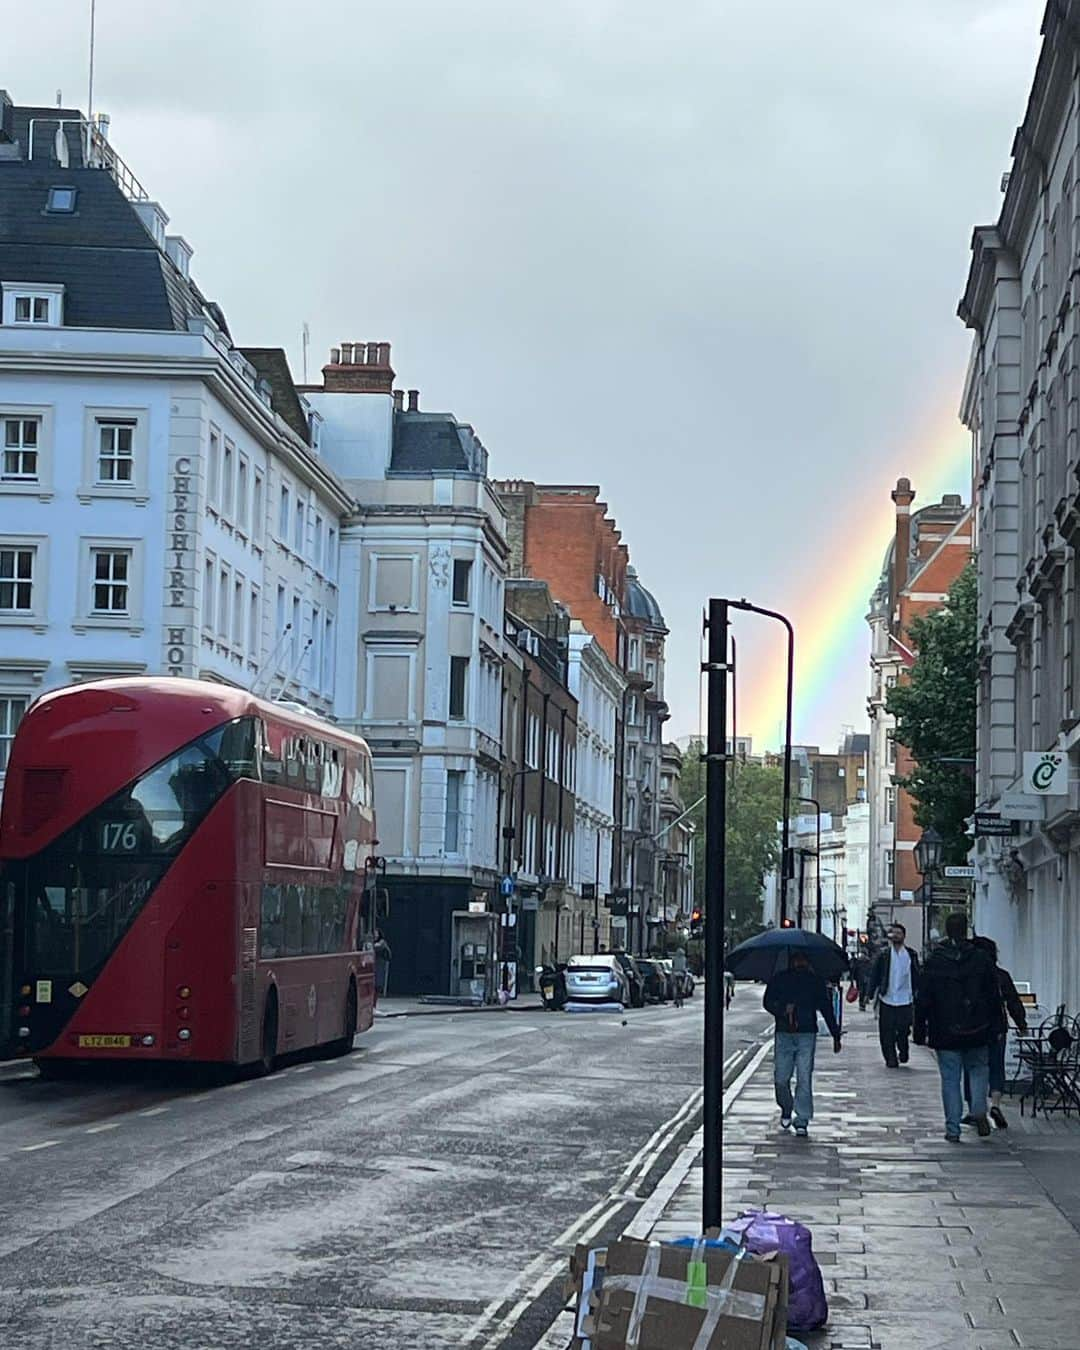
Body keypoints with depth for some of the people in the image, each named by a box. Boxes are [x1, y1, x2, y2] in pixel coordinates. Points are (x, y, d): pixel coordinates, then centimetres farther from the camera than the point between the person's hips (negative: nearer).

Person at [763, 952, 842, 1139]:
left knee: (804, 1079, -7)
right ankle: (786, 1110, 28)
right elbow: (768, 1002, -2)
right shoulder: (779, 979, 7)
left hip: (807, 1034, -1)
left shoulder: (815, 981, 7)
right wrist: (783, 1010, -23)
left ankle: (802, 1121, -3)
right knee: (781, 1078, 1)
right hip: (783, 1034, 1)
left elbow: (826, 1008, 10)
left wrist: (836, 1035, 10)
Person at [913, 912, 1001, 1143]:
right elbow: (994, 997, 2)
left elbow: (923, 1000, -3)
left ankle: (953, 1130, 4)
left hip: (945, 1033, -1)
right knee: (979, 1069, 20)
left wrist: (920, 1032, 3)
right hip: (977, 1032, 1)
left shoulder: (933, 962, -4)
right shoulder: (982, 960, -1)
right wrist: (996, 1026, 10)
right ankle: (979, 1111, 0)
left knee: (950, 1080, 5)